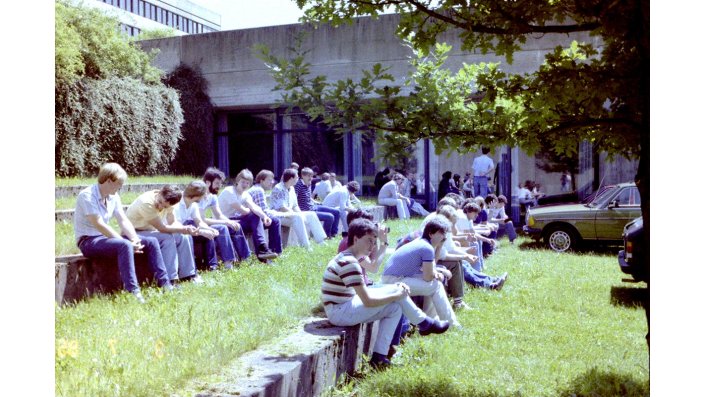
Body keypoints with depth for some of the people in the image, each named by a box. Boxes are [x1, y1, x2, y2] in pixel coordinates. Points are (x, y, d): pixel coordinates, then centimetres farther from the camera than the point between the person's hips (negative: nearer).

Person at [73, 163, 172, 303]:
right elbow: (99, 225, -26)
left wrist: (135, 239, -17)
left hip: (106, 237, 9)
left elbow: (123, 221, 2)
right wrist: (127, 242, -28)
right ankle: (133, 291, -37)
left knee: (151, 242, -2)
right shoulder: (87, 196, -18)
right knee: (124, 245, -37)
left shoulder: (114, 197, 7)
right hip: (88, 241, -8)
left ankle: (164, 284, -3)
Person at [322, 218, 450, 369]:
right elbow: (368, 301, -22)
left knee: (395, 308, 8)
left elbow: (364, 293, 13)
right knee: (395, 290, -10)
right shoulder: (349, 263, -21)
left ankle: (379, 356, 7)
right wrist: (397, 295, -10)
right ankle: (424, 323, 8)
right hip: (340, 313, -10)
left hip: (341, 309, 10)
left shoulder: (347, 258, 11)